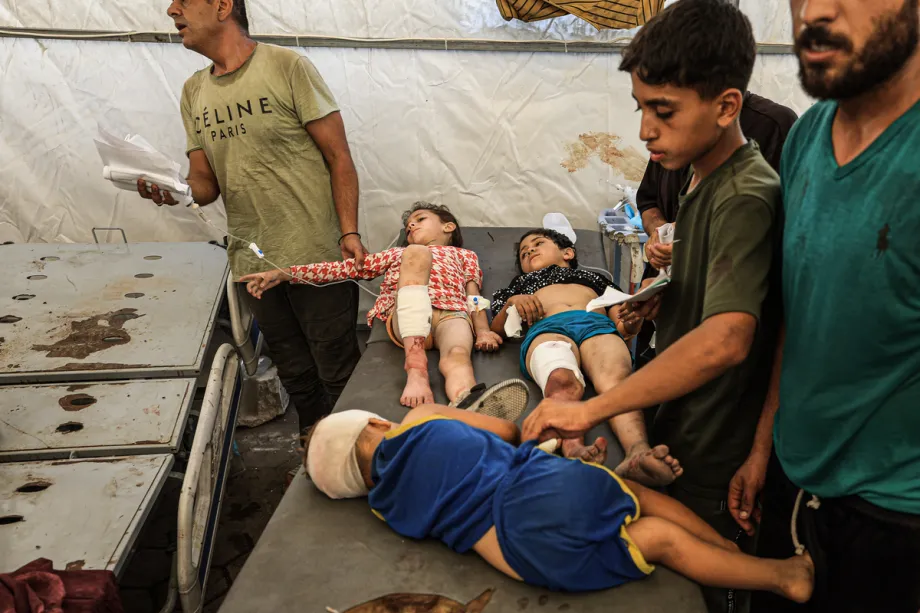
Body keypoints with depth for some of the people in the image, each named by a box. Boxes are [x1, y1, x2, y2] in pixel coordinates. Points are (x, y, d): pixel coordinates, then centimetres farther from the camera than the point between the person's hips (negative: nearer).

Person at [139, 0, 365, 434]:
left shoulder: (287, 67, -7)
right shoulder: (194, 92, 11)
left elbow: (338, 156, -7)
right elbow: (206, 183, 10)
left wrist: (349, 232, -16)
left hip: (317, 256, -5)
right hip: (252, 263, 6)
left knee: (339, 375, 5)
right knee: (296, 376, 18)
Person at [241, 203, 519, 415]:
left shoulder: (464, 255, 36)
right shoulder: (397, 253, 40)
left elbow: (474, 296, 18)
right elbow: (344, 267, 30)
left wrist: (482, 330, -5)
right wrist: (284, 273, 18)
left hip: (452, 314, 0)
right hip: (406, 317, 0)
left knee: (457, 355, -35)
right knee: (417, 254, -29)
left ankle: (470, 406, -72)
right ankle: (415, 368, -47)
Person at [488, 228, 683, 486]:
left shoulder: (594, 278, 41)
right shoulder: (521, 285, 43)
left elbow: (625, 328, 27)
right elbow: (497, 329, 26)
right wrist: (512, 303, 6)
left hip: (598, 324, 0)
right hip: (546, 327, 0)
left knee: (615, 379, -37)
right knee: (562, 380, -38)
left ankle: (638, 452, -61)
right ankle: (574, 451, -63)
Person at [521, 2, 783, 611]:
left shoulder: (746, 198, -24)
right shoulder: (706, 181, 5)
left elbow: (725, 339, -38)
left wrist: (591, 409, -35)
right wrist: (663, 303, 0)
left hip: (714, 467, -8)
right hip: (679, 439, 8)